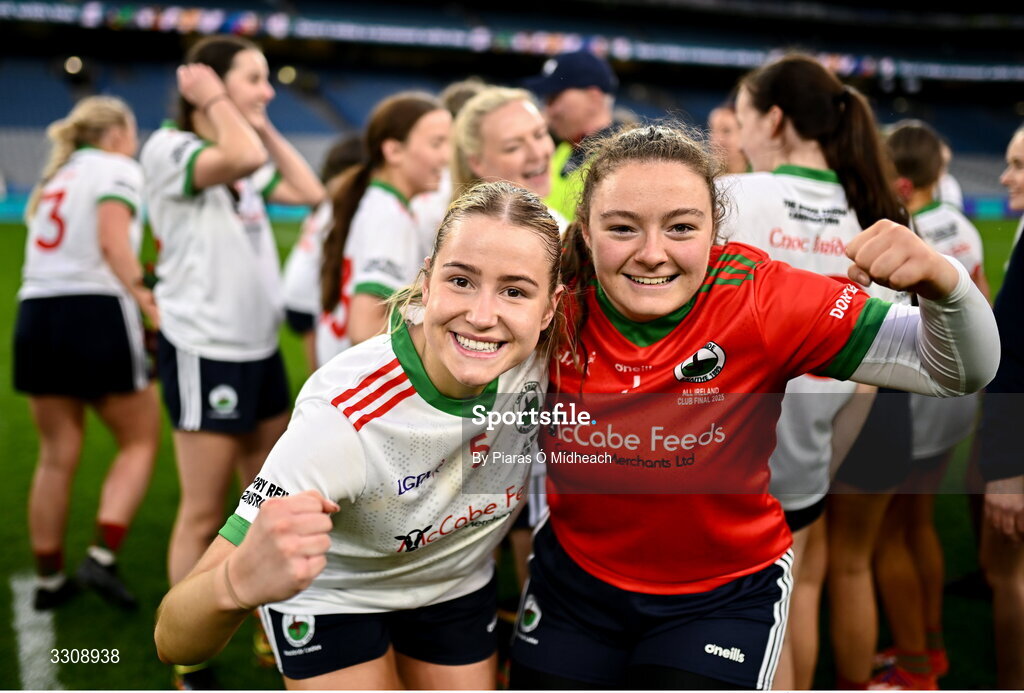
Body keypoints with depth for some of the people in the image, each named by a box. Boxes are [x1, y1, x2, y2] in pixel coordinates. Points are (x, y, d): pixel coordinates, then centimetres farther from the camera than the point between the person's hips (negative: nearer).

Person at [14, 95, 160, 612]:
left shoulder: (55, 175, 23)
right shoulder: (117, 168, 1)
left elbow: (56, 249, 16)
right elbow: (113, 243, -15)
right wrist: (147, 301, -16)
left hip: (35, 315, 7)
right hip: (95, 314, -7)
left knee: (57, 456, 12)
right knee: (140, 441, 6)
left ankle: (49, 579, 18)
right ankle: (102, 557, -6)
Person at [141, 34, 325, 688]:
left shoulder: (246, 163, 14)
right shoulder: (169, 148, -11)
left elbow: (312, 192, 9)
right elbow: (244, 158, -29)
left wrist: (265, 124, 9)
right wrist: (217, 101, -11)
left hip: (260, 347, 8)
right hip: (204, 352, -8)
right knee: (204, 513, 1)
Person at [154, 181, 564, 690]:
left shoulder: (541, 353, -27)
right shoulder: (341, 420, -39)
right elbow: (175, 644, -42)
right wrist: (238, 581, -63)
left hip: (457, 587, 4)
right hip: (334, 597, -3)